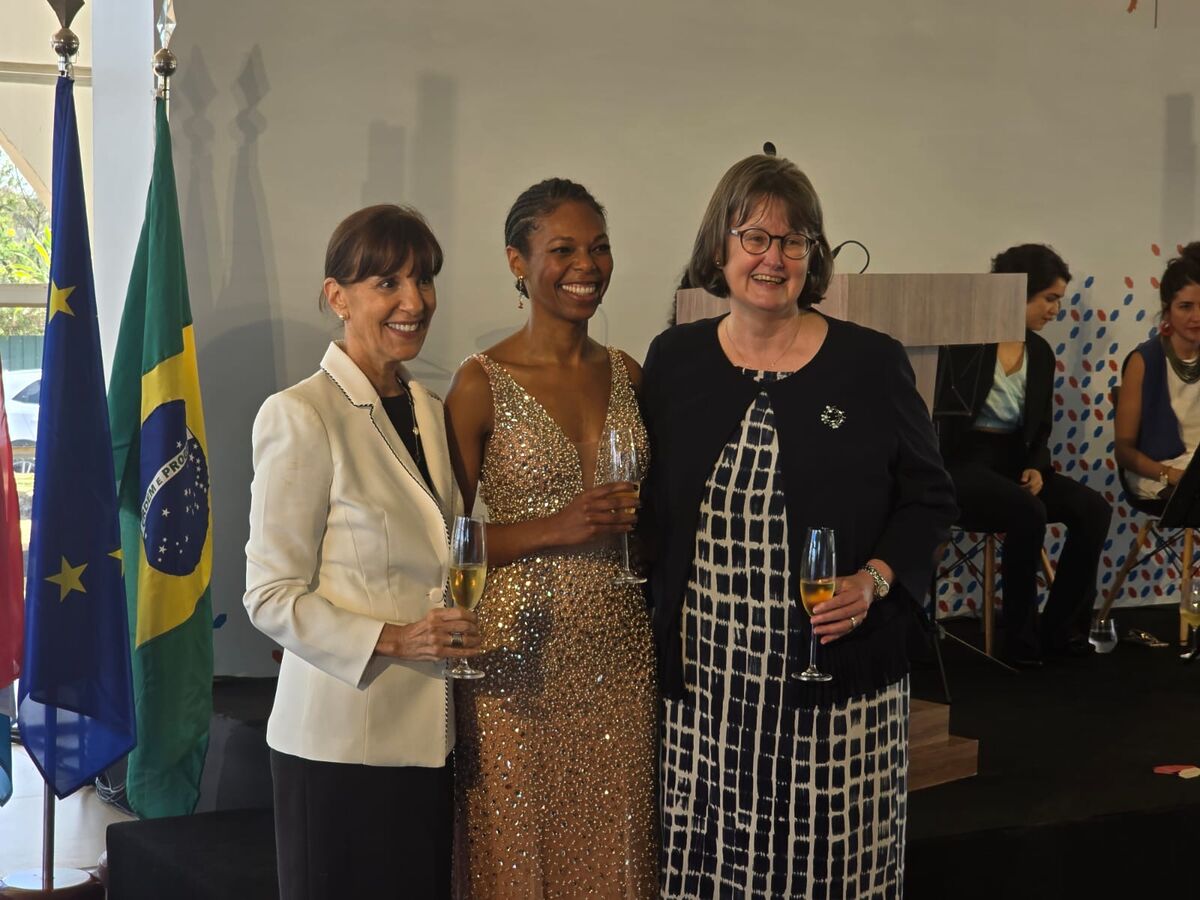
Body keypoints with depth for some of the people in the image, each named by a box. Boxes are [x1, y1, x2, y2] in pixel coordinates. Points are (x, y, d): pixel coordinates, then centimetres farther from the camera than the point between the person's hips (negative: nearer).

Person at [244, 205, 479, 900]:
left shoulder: (430, 410, 12)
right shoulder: (301, 416, -10)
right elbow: (271, 597, -12)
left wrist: (457, 630, 6)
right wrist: (394, 640, -21)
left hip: (430, 731, 7)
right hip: (343, 736, -6)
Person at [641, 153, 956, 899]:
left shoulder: (872, 364, -1)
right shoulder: (674, 360, 6)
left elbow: (929, 499, 5)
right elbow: (650, 504, 13)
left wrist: (874, 581, -11)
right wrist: (660, 617, 3)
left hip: (837, 680, -2)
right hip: (703, 677, 2)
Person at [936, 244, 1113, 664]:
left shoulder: (1041, 353, 11)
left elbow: (1039, 430, 14)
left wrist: (1036, 468, -3)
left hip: (1013, 462, 7)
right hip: (963, 462, -7)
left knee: (1093, 509, -15)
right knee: (1029, 513, -33)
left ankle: (1059, 626, -4)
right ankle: (1021, 636, -17)